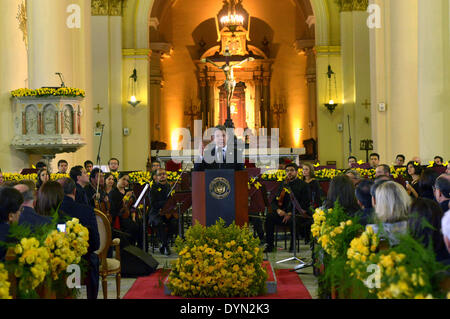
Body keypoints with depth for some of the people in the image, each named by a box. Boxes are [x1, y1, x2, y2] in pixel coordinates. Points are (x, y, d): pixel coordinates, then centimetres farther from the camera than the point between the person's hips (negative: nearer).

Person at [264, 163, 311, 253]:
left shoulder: (303, 185, 2)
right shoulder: (283, 185, 17)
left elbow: (305, 205, -7)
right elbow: (274, 201, 15)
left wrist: (291, 214, -19)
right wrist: (278, 210, -10)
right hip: (283, 212, 5)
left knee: (293, 220, -40)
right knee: (269, 217, -24)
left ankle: (293, 246, -24)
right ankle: (269, 245, -22)